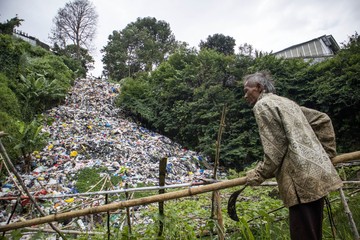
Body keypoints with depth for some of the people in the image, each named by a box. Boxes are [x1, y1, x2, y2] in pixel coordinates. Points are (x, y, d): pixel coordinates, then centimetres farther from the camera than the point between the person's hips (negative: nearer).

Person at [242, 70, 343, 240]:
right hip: (316, 172, 10)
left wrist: (259, 174, -3)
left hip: (302, 179, -10)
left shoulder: (262, 105, -6)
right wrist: (326, 153, 24)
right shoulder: (285, 101, 21)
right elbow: (323, 120, 24)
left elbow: (275, 147, -13)